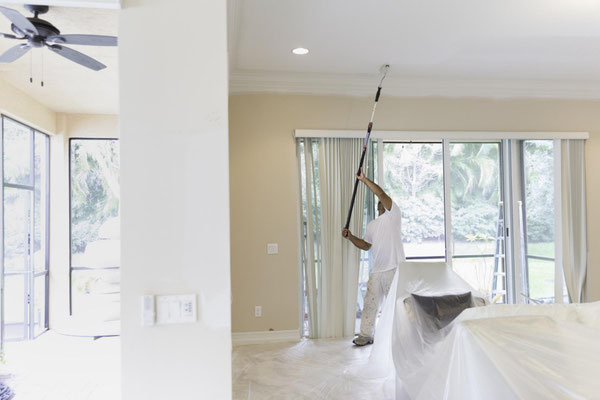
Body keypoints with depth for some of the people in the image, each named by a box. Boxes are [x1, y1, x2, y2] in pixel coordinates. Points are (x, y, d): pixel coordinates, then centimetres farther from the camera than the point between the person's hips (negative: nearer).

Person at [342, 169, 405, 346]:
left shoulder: (393, 215, -1)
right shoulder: (372, 225, 19)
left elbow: (381, 193, -13)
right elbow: (367, 245, 22)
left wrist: (364, 179, -8)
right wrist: (351, 237, 8)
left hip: (394, 269, -7)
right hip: (377, 270, 7)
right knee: (370, 302, 7)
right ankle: (366, 335, 15)